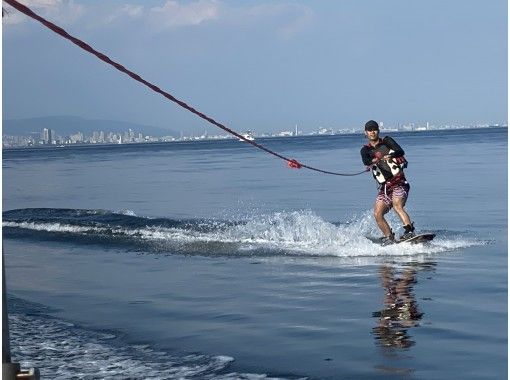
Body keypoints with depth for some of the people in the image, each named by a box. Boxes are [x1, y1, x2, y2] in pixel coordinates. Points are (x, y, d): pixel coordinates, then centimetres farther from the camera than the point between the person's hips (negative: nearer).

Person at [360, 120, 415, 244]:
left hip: (399, 182, -4)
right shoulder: (366, 150, 11)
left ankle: (410, 232, -38)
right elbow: (366, 161, -12)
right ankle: (389, 238, 3)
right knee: (378, 214, -9)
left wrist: (391, 155, -33)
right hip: (384, 187, 4)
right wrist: (375, 160, -35)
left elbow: (401, 151, -11)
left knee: (397, 206, -29)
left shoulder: (387, 141, 6)